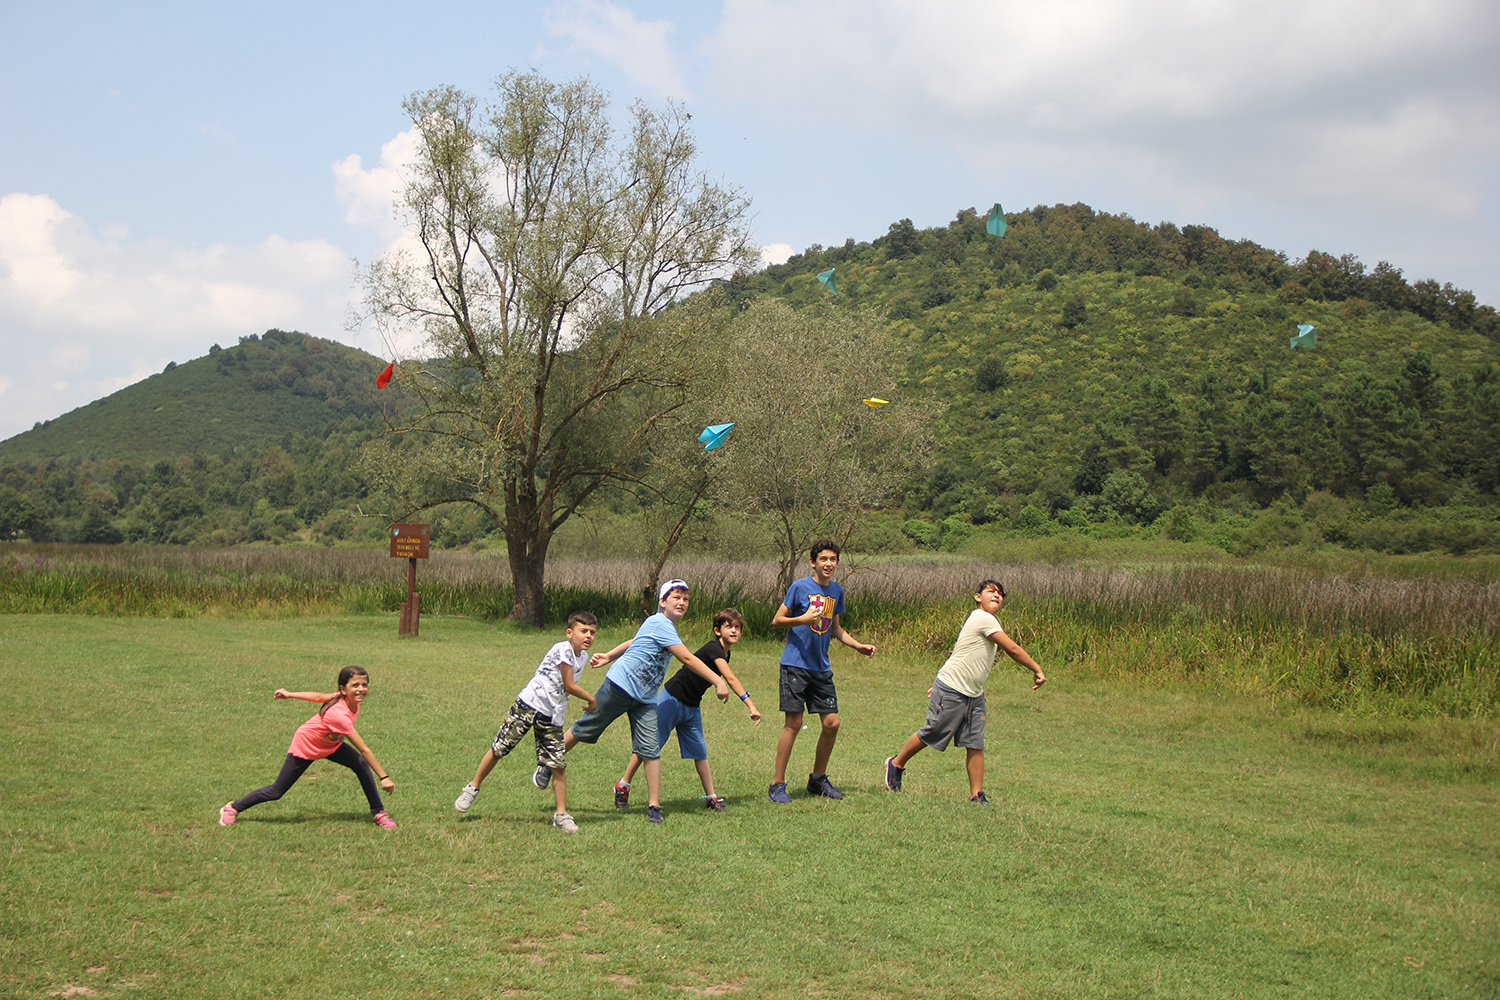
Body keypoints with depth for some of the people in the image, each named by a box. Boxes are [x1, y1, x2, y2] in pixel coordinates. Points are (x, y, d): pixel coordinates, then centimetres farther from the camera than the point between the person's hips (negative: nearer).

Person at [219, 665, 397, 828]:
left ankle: (378, 812, -6)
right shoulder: (340, 715, -42)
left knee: (361, 765, -16)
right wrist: (384, 777, -37)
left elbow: (319, 696, -3)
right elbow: (364, 750, -40)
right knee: (276, 792, 4)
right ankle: (233, 808, 26)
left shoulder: (346, 698, -18)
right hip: (306, 746, -7)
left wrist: (289, 694, 10)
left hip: (330, 744, 7)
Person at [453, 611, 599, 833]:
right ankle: (472, 788, 20)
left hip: (552, 716, 6)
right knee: (498, 749, 1)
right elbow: (569, 686, -13)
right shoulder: (563, 649, -15)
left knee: (558, 765, -2)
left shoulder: (583, 657, 11)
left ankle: (561, 814, 6)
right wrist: (591, 699, 1)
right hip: (527, 706, -6)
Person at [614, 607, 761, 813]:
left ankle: (711, 797, 8)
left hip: (692, 706, 8)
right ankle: (623, 786, 13)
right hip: (672, 699, -8)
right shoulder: (713, 648, -23)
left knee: (700, 751, 5)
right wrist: (750, 705, -43)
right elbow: (730, 678, -36)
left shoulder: (724, 654, 5)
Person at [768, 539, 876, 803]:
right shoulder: (800, 587, -7)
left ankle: (818, 779, 21)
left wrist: (858, 646, 12)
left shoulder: (836, 591, 11)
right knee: (794, 723, -7)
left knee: (832, 723, 3)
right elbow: (777, 621, -4)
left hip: (821, 668, 6)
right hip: (795, 665, -6)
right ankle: (777, 784, 2)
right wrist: (802, 619, -21)